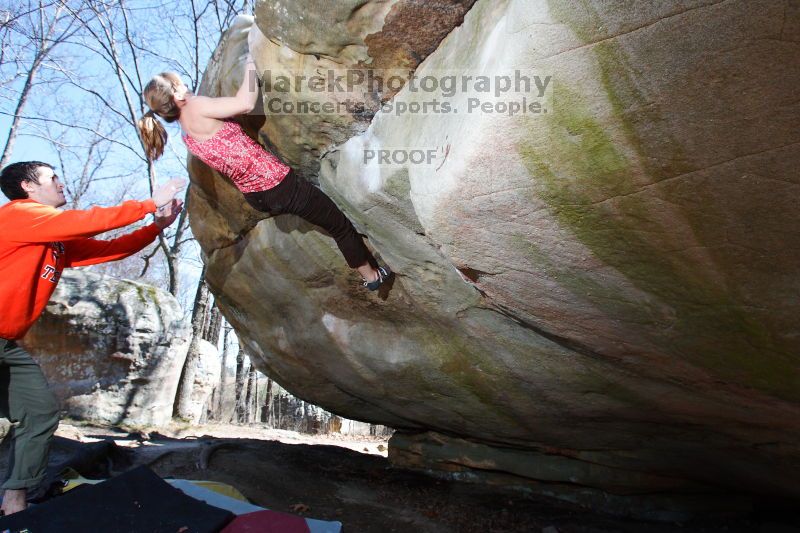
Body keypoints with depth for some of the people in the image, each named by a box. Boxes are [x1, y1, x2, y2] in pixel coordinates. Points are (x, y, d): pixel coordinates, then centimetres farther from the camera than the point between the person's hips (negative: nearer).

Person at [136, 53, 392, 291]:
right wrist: (250, 65, -9)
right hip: (275, 183, -10)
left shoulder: (187, 137, 11)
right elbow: (246, 103, -26)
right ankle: (371, 274, 25)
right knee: (341, 226, 9)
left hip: (254, 196, 10)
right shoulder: (195, 108, -16)